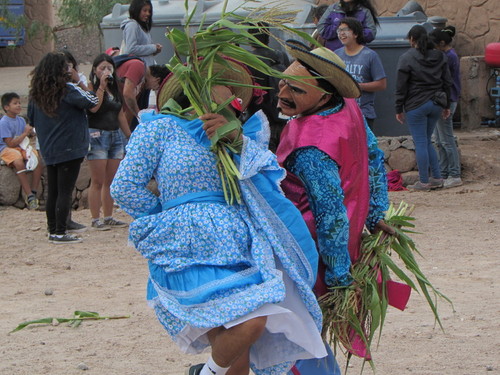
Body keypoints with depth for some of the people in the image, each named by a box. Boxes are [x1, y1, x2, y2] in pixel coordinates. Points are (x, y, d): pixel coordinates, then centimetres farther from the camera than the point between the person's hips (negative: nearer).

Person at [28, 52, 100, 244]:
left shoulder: (36, 94, 5)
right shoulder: (68, 90, -14)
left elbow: (32, 120, 13)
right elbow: (94, 103, -13)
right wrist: (101, 87, 1)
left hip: (48, 151, 6)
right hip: (70, 149, -6)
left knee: (53, 192, 13)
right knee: (65, 192, -3)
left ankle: (53, 230, 18)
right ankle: (60, 233, -4)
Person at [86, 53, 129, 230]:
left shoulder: (114, 89, 18)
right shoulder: (92, 87, -4)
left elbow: (120, 114, 23)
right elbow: (94, 106, -22)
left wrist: (130, 136, 23)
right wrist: (101, 85, -18)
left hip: (115, 136, 7)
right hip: (97, 135, -7)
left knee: (111, 181, 7)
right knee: (98, 181, -7)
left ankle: (108, 217, 12)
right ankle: (95, 219, -4)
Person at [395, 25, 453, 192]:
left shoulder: (406, 58, -9)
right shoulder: (440, 56, 7)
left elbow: (401, 87, -9)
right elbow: (447, 82, 11)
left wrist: (399, 109, -2)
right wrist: (446, 106, 18)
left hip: (416, 105, -6)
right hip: (436, 103, 6)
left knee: (420, 143, -1)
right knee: (427, 141, 17)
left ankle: (424, 182, 3)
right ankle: (437, 178, 15)